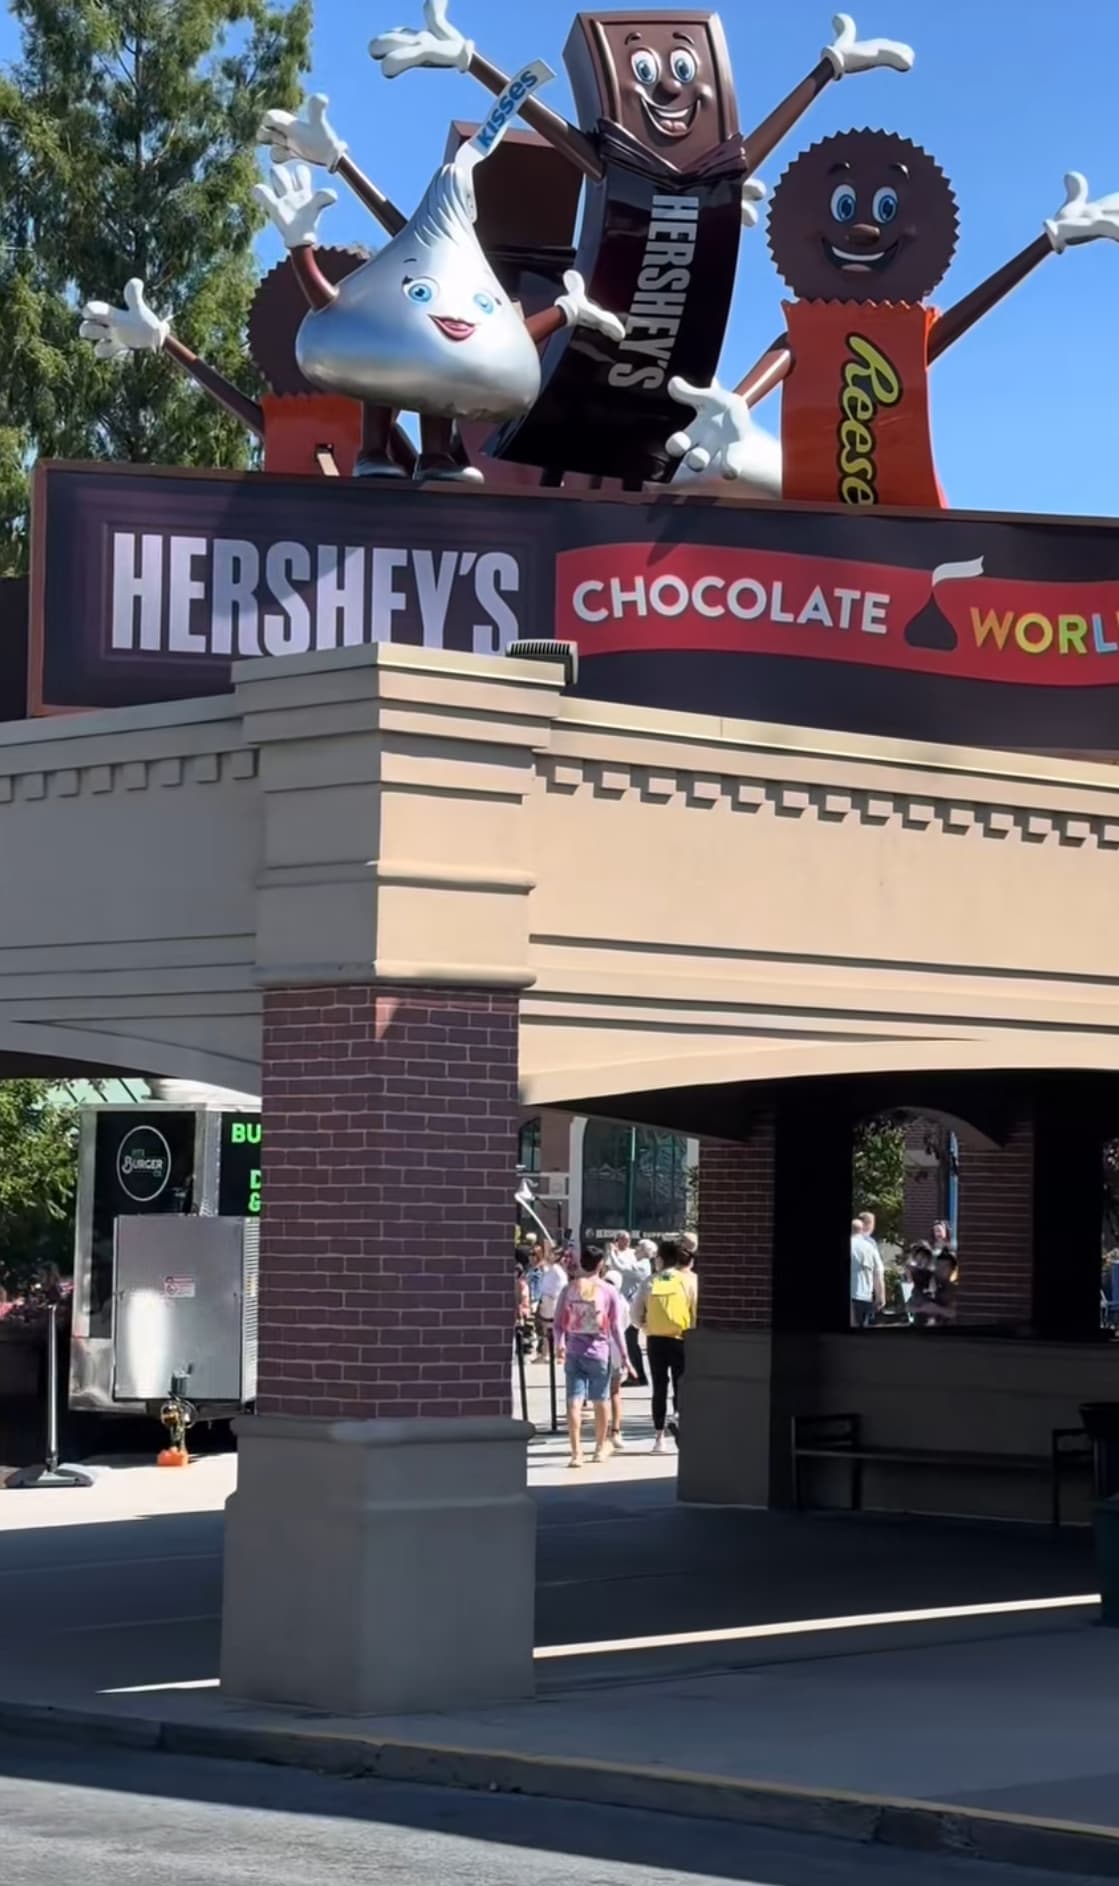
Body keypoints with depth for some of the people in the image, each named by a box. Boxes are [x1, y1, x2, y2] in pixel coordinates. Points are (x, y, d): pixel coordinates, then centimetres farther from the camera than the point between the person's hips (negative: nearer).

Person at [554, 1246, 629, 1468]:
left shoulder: (568, 1289, 2)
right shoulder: (609, 1291, -2)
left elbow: (559, 1323, 0)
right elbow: (615, 1326, -1)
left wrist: (559, 1345, 9)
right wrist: (623, 1355, 4)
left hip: (573, 1352, 1)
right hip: (599, 1351, -1)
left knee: (574, 1401, -2)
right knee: (601, 1400, 15)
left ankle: (576, 1452, -10)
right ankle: (601, 1447, 29)